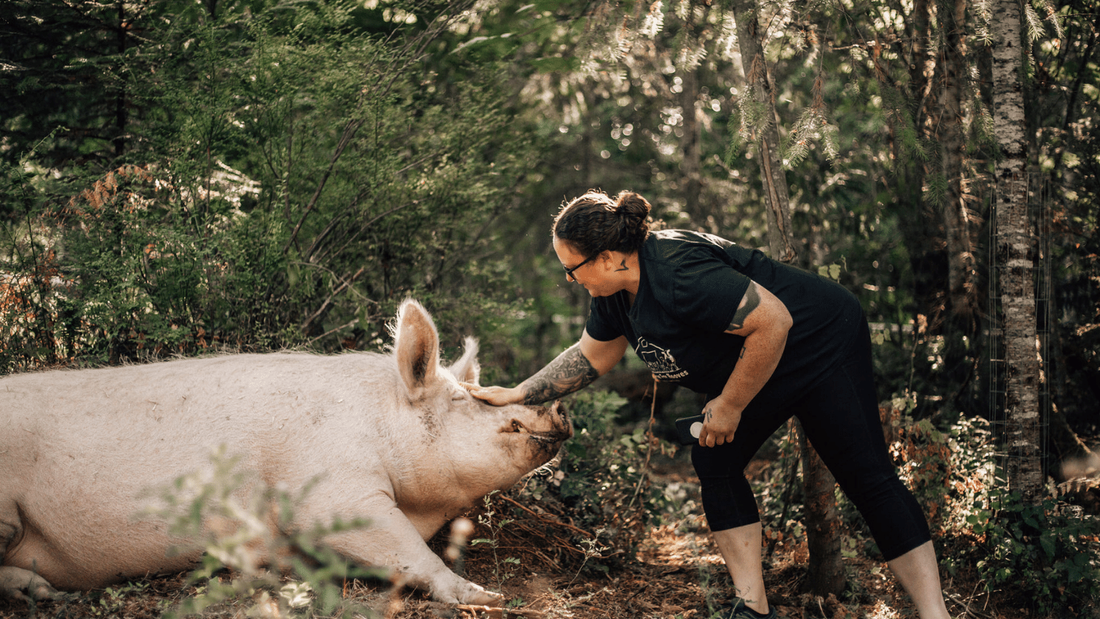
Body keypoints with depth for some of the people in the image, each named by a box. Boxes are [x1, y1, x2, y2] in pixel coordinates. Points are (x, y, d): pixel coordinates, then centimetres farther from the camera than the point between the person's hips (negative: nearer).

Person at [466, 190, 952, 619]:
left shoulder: (679, 275, -33)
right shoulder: (616, 290, -1)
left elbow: (773, 321, -33)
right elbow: (592, 355, 16)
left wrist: (730, 405, -22)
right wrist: (516, 395, 15)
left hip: (821, 346, -10)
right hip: (762, 371, 10)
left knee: (866, 475, -12)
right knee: (714, 462, 3)